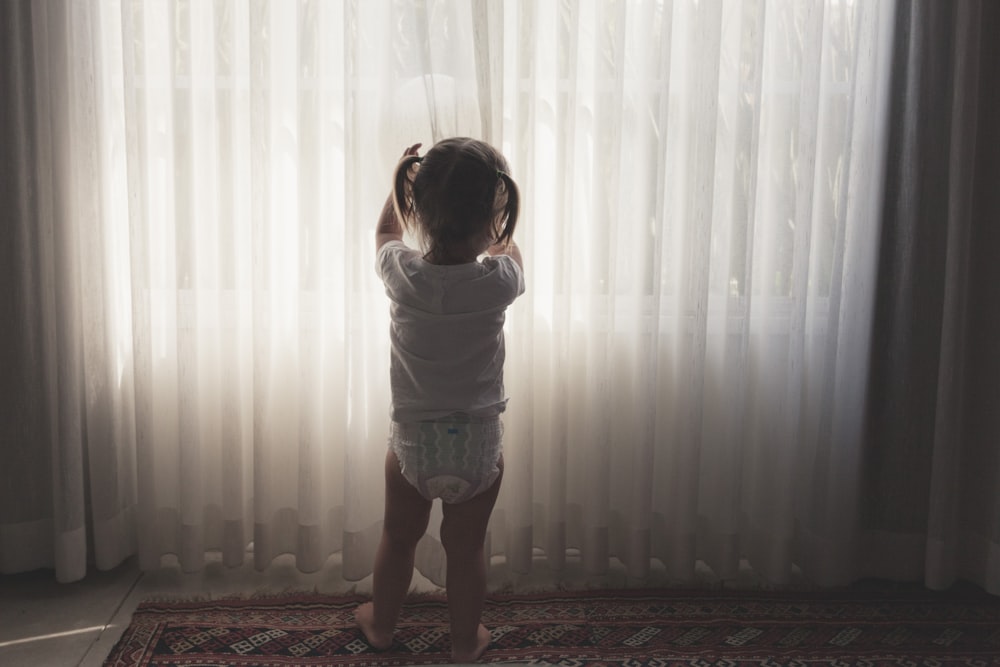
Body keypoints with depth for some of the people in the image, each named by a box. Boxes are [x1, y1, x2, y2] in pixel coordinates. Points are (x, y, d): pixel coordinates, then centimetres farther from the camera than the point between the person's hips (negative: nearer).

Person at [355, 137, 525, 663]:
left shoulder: (402, 273, -17)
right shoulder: (499, 280, -20)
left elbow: (385, 231, 9)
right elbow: (507, 247, 7)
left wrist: (401, 177, 20)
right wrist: (489, 187, 17)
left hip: (412, 440, 1)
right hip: (479, 443, -1)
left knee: (398, 538, 22)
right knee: (466, 548, 18)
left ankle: (381, 623, 45)